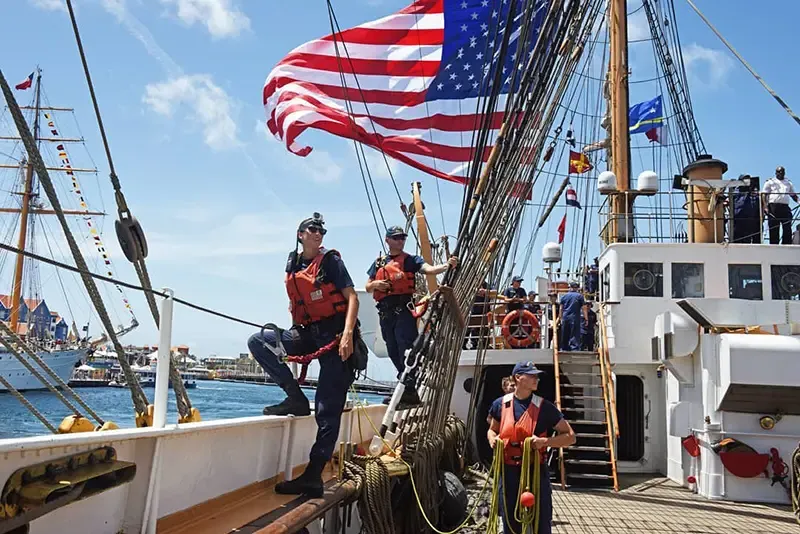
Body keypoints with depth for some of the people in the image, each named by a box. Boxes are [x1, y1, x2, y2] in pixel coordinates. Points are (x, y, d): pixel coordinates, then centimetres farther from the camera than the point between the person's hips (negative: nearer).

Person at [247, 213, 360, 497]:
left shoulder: (331, 261, -3)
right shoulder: (292, 266, 12)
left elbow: (352, 297, -11)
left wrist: (347, 334, -24)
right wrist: (294, 341, 16)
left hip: (334, 335, -6)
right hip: (307, 334, 6)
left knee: (328, 409, -7)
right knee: (258, 340, -12)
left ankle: (313, 476, -4)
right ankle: (296, 398, -7)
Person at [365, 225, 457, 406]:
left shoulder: (411, 260, 7)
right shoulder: (378, 263, 21)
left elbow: (429, 269, -10)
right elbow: (368, 288, 23)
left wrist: (447, 265, -29)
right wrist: (375, 284, -1)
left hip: (404, 309, -5)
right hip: (385, 312, 6)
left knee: (406, 350, -14)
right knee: (393, 352, 9)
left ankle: (410, 390, -16)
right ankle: (405, 388, 20)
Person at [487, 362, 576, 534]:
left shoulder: (544, 407, -5)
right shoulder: (501, 404, 2)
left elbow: (570, 436, -2)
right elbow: (492, 430, 20)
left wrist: (545, 441, -17)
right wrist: (492, 439, -3)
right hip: (508, 471, 2)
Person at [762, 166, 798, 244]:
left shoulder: (788, 183, 24)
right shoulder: (770, 182, 11)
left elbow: (793, 195, 26)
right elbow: (764, 194, 3)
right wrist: (765, 207, -11)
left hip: (785, 207, 4)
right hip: (773, 207, -3)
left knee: (788, 229, -7)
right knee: (774, 230, -6)